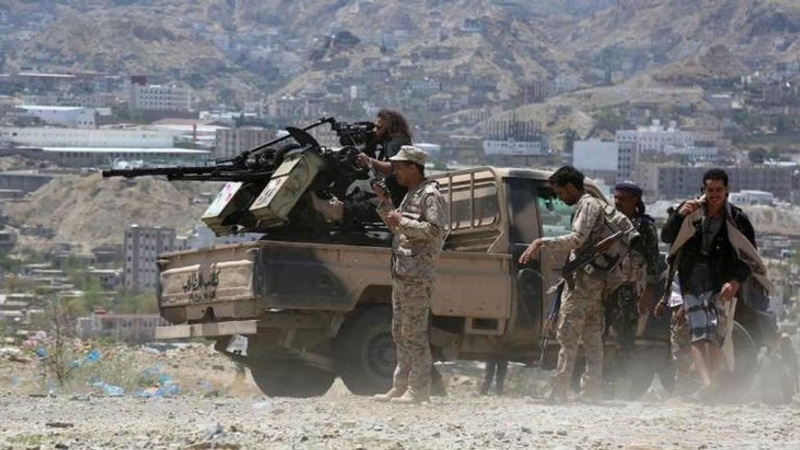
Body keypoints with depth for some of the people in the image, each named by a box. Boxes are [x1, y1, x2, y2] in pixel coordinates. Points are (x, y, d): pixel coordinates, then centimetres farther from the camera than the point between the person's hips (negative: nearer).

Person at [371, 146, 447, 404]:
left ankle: (418, 389, -10)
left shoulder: (430, 195, -8)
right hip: (401, 273, 10)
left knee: (414, 332, -10)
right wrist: (385, 203, 19)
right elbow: (398, 228, 30)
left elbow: (435, 230, -18)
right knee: (400, 332, 11)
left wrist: (402, 221, -18)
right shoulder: (410, 195, 22)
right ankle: (401, 386, 16)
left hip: (417, 274, -10)